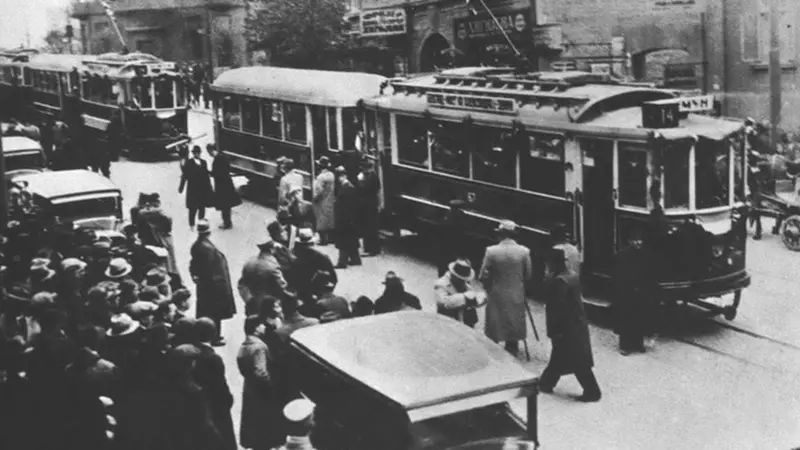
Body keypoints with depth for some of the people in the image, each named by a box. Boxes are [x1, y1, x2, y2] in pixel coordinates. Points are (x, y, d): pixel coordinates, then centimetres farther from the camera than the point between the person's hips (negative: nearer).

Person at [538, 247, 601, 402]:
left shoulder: (559, 281, -24)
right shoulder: (573, 275, 4)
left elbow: (556, 308, -22)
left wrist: (553, 330, -15)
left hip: (567, 327, -9)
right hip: (577, 322, 9)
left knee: (578, 361, 1)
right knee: (559, 356, 19)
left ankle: (592, 391, 7)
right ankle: (546, 383, 32)